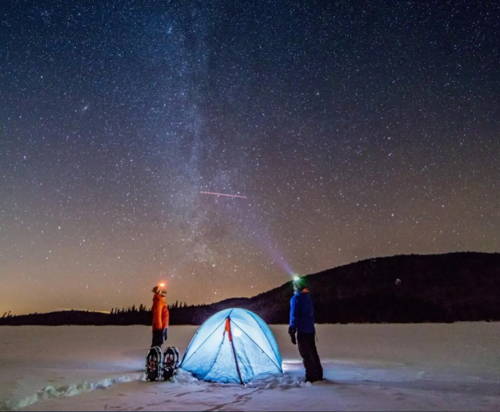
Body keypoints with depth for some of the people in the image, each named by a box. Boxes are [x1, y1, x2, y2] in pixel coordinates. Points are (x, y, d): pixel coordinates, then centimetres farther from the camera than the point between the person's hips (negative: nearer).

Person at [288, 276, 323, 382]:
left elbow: (294, 316, -16)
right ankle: (318, 375, 22)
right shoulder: (308, 297, 13)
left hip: (302, 331, -8)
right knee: (313, 352, 15)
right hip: (311, 329, 8)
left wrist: (292, 332, -13)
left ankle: (311, 376, -2)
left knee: (306, 354, -3)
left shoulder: (295, 298, -13)